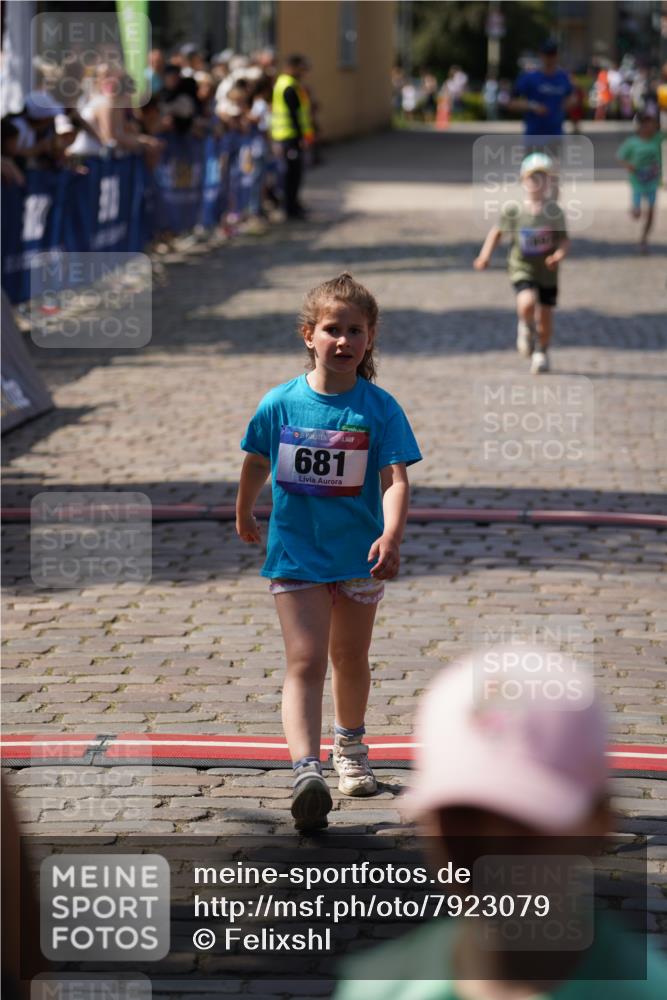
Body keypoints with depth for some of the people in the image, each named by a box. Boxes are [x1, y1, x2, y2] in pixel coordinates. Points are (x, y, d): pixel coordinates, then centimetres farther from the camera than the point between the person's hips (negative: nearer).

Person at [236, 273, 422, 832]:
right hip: (296, 553, -1)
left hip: (359, 555, 1)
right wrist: (245, 515, 25)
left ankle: (350, 746, 43)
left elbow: (395, 479, -17)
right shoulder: (280, 404, -6)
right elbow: (257, 462, 12)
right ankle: (306, 772, -26)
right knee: (305, 662, -12)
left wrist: (391, 536, -33)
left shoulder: (380, 409, -9)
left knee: (350, 657, 18)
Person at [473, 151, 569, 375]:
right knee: (527, 303, -28)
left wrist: (559, 254, -27)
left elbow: (564, 240, -6)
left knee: (545, 317, 9)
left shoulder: (554, 212, -9)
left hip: (547, 272, 1)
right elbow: (497, 231, 5)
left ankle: (541, 353, 37)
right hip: (522, 270, -1)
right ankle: (526, 328, 7)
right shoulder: (513, 210, -9)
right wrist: (485, 254, -5)